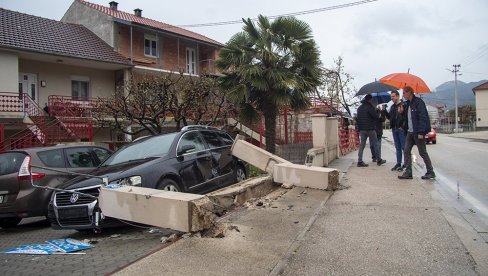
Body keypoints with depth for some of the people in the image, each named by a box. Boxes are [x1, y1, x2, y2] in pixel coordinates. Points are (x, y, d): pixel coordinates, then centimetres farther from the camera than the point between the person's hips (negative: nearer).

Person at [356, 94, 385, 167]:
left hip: (361, 129, 6)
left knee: (361, 145, 4)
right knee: (375, 144, 7)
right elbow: (376, 117, -13)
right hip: (370, 129, -6)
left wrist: (359, 128, 15)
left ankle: (360, 161, -2)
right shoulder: (370, 107, -10)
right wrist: (378, 116, 9)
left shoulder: (359, 108, 12)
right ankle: (379, 160, 16)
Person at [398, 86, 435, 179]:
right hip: (410, 132, 9)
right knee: (406, 151, 4)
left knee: (423, 153, 0)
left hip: (418, 132, -8)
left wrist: (421, 132, -23)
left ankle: (430, 172, 13)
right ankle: (408, 172, 7)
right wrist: (402, 111, 2)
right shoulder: (408, 103, 13)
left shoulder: (418, 102, -12)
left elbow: (422, 117, -18)